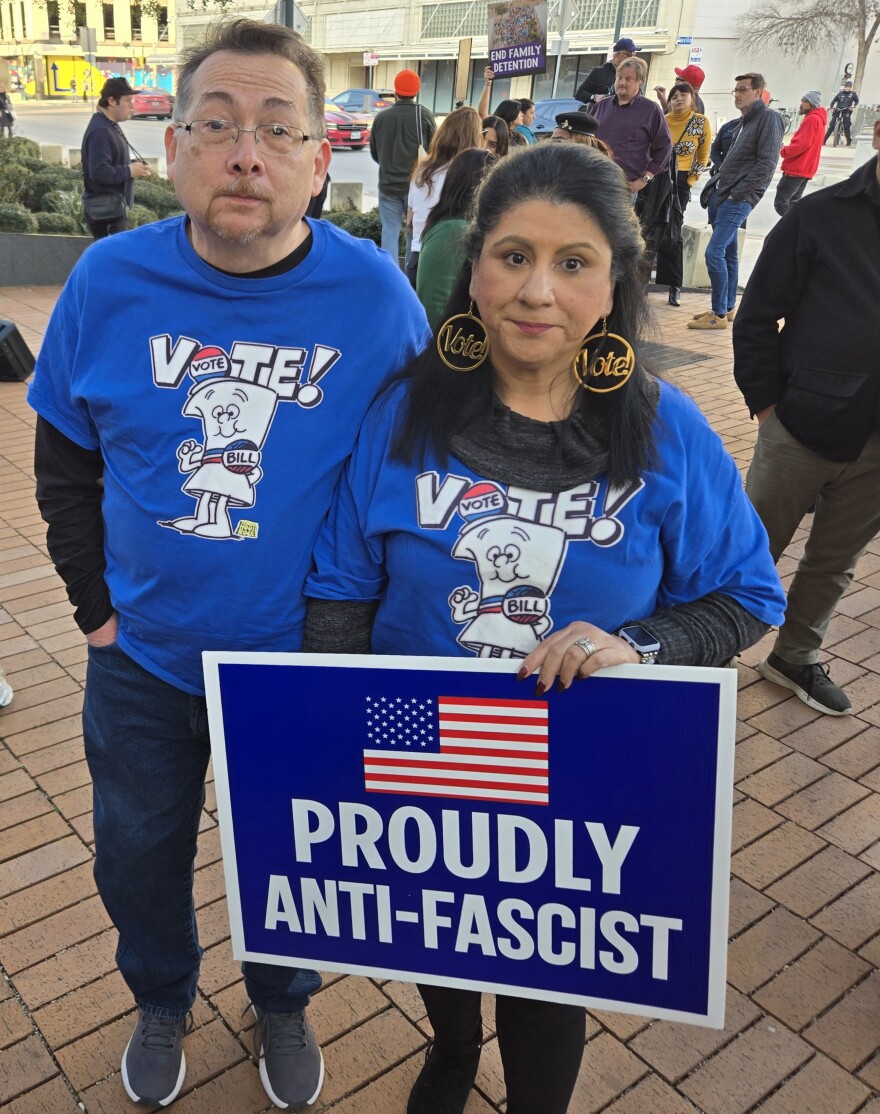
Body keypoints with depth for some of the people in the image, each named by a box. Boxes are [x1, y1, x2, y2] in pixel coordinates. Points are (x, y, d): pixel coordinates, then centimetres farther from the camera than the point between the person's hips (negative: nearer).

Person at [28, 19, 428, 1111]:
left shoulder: (374, 296, -15)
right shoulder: (109, 280, -10)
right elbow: (64, 457, 3)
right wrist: (97, 603, -1)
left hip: (304, 664, -1)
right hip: (142, 659, 2)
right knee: (136, 858, 23)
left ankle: (283, 1006, 53)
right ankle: (162, 1001, 55)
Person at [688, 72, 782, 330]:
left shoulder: (769, 118, -9)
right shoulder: (746, 120, 19)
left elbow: (766, 164, -16)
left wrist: (737, 193, -17)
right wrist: (717, 184, 11)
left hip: (738, 199, -9)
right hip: (720, 193, 9)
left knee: (714, 252, -14)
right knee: (728, 253, 13)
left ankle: (719, 314, -9)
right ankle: (728, 308, 20)